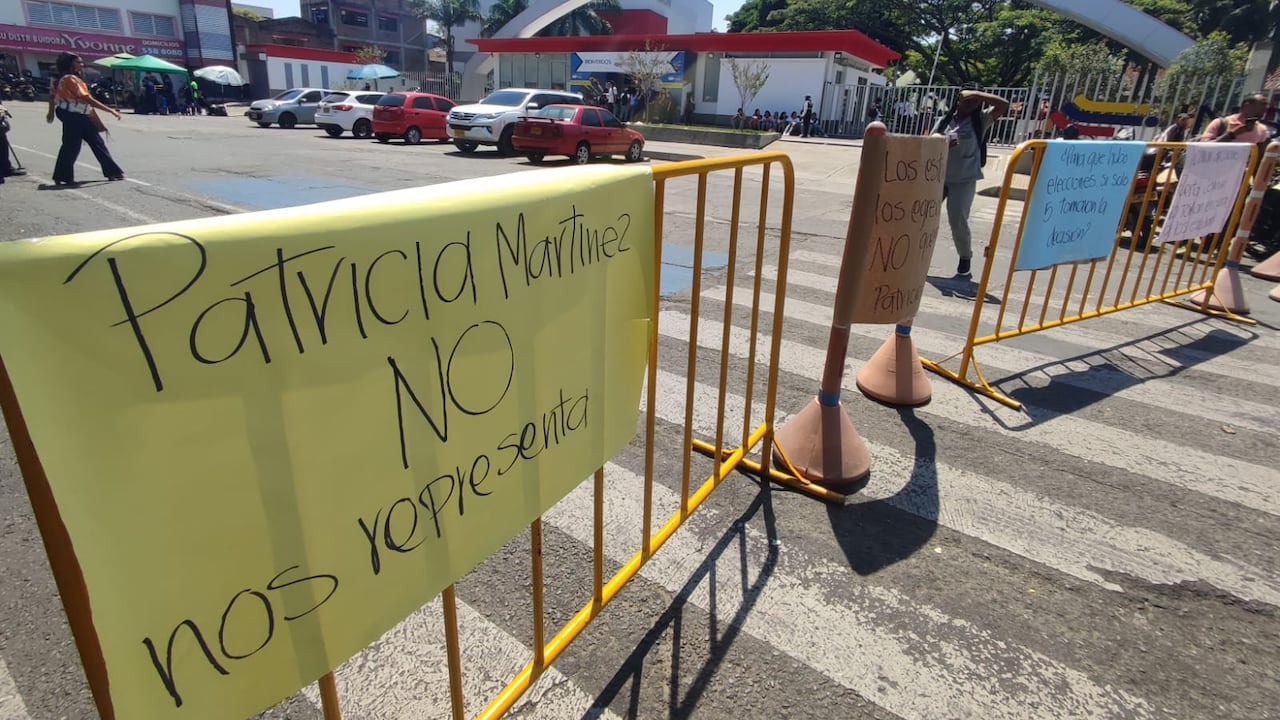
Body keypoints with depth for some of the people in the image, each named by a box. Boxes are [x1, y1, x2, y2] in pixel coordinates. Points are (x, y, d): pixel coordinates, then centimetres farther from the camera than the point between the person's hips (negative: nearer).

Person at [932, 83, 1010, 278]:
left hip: (964, 179, -3)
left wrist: (977, 94, -10)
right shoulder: (944, 120, 6)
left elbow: (1004, 105, -13)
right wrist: (943, 145, -16)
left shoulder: (981, 119, 1)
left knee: (958, 220, -9)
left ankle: (965, 259, 11)